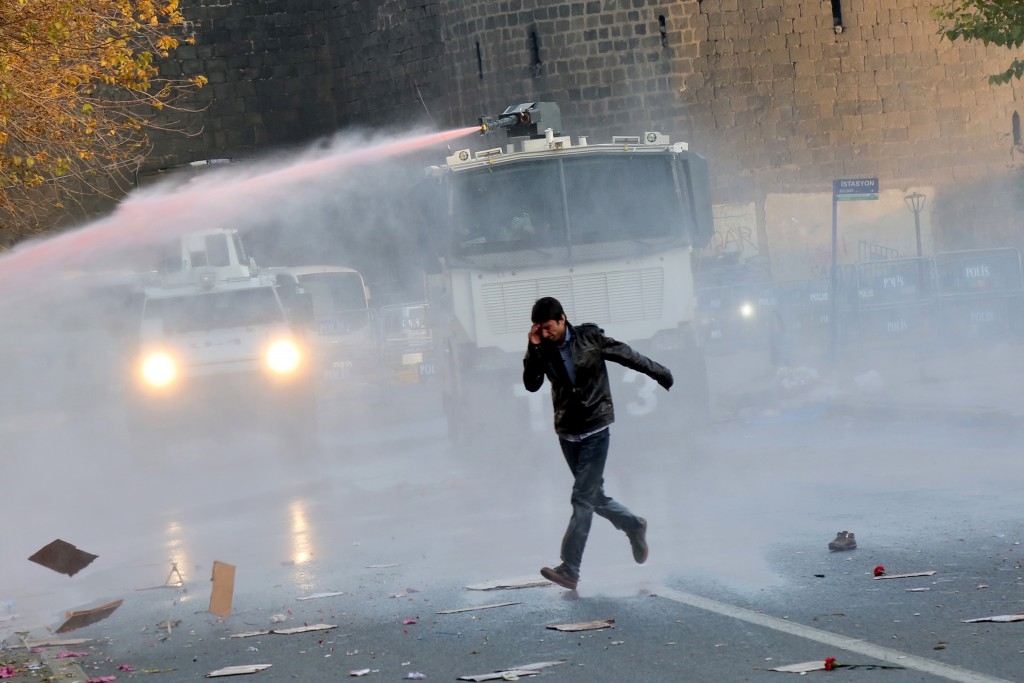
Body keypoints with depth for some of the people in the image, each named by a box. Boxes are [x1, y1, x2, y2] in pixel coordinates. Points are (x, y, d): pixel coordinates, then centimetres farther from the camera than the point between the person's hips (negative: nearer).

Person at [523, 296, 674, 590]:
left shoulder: (589, 337, -8)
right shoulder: (544, 349, 1)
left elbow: (628, 356, 2)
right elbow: (531, 384, -7)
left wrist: (661, 374, 11)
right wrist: (534, 349, -18)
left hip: (595, 429, -5)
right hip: (567, 431, 5)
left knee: (583, 498, -10)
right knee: (593, 496, 13)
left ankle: (570, 569, -14)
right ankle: (633, 525, 40)